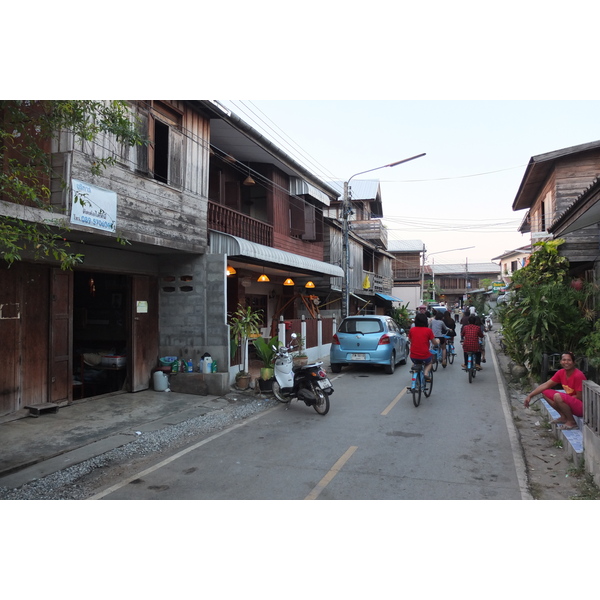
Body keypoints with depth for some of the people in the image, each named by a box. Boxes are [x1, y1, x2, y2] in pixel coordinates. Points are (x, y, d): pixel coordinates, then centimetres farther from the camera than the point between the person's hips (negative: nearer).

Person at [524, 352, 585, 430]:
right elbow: (546, 385, -1)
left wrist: (562, 400, -14)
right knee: (545, 392, -1)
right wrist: (530, 395, -8)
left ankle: (571, 422, -11)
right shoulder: (561, 373, -2)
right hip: (570, 402, 8)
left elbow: (579, 397, -20)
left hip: (581, 407, -8)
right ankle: (564, 417, 4)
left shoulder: (578, 375, -22)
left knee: (557, 396, -32)